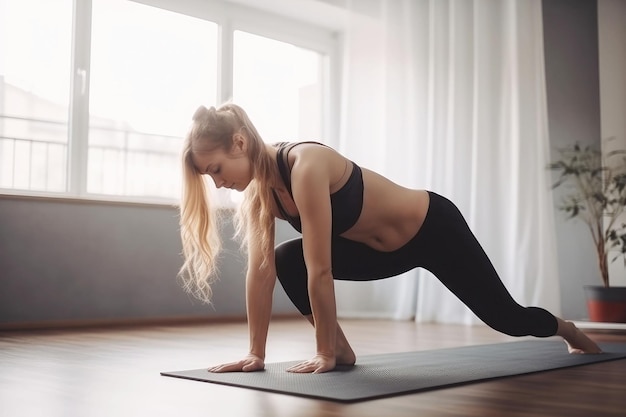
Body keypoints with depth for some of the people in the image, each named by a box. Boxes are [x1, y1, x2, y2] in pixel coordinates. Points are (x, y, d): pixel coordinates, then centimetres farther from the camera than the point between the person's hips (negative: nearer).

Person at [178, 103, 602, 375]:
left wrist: (324, 354, -27)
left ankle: (569, 330, 44)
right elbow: (261, 269, -12)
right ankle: (343, 350, 1)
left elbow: (319, 271, -33)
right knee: (287, 261, -13)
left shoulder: (305, 166, -35)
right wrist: (256, 353, -14)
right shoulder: (260, 187, -11)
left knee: (506, 317, 11)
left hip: (434, 228, -6)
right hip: (385, 249, 7)